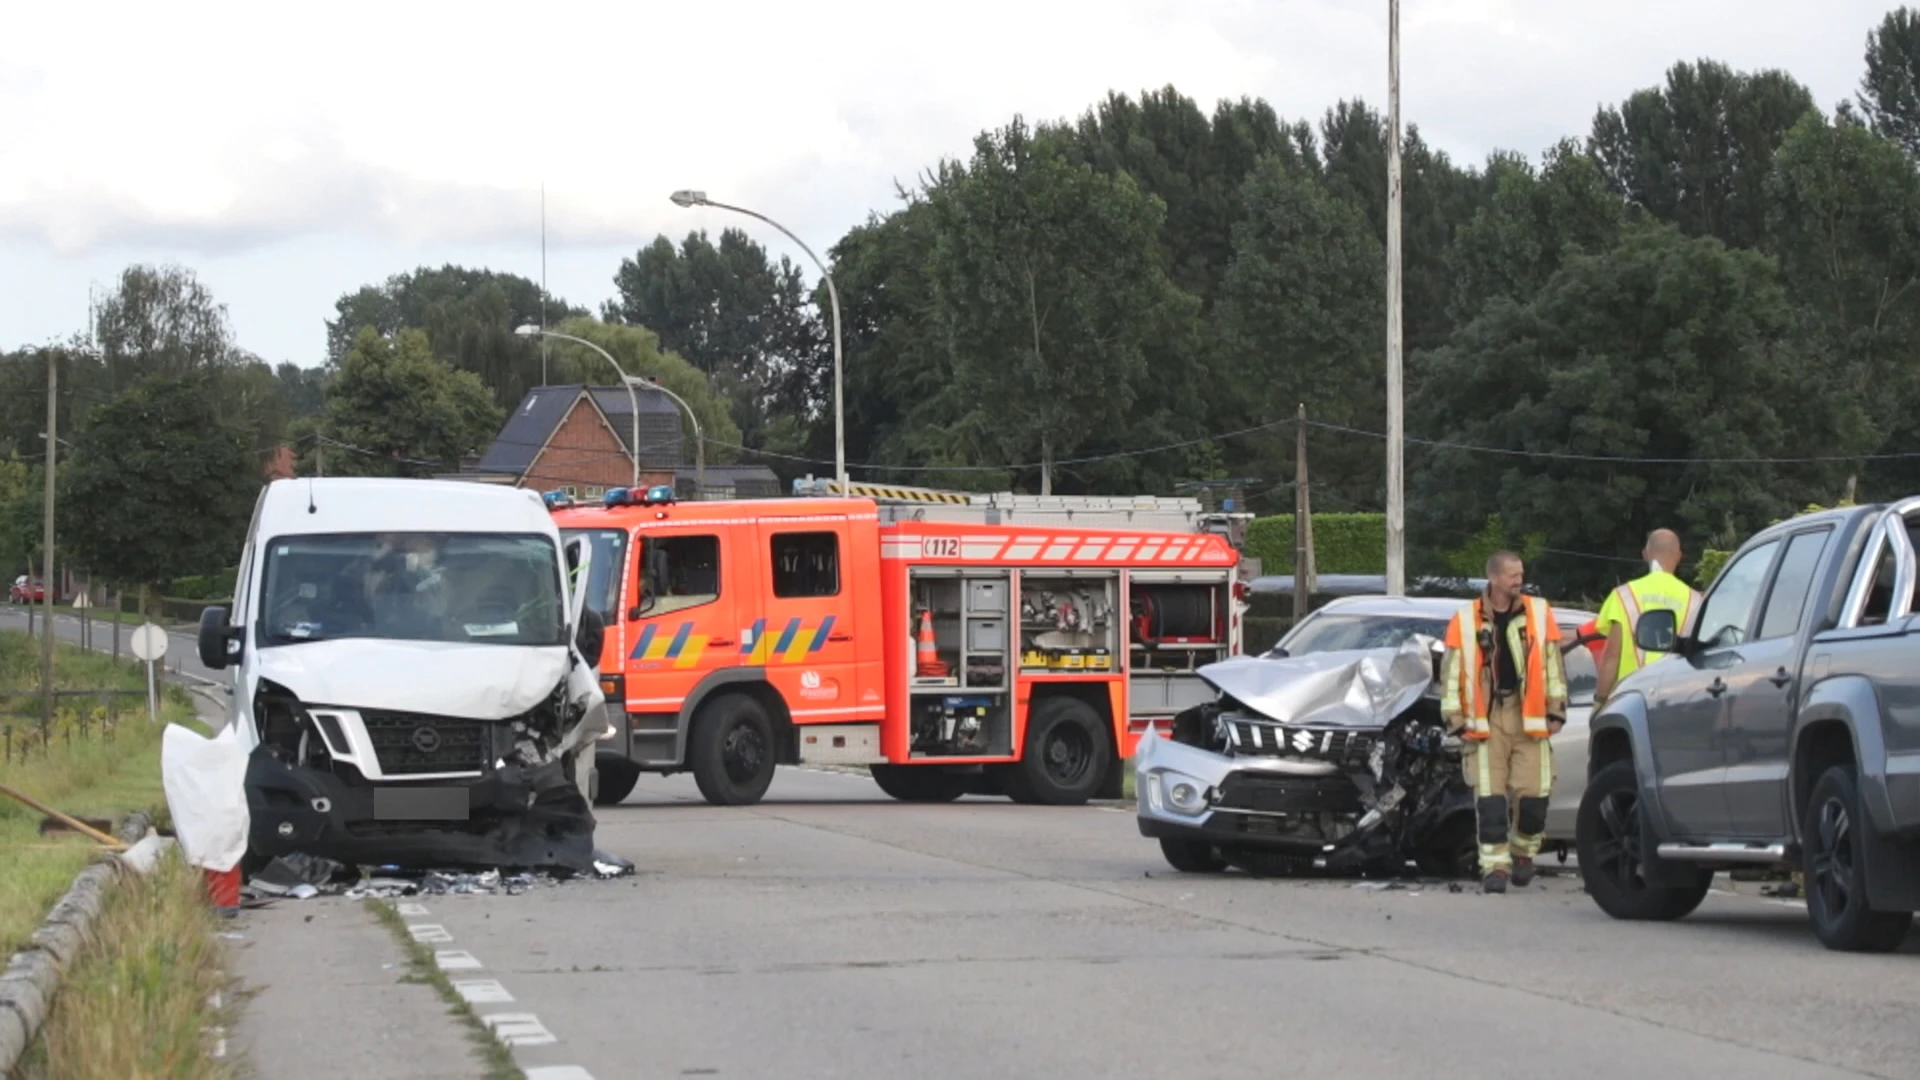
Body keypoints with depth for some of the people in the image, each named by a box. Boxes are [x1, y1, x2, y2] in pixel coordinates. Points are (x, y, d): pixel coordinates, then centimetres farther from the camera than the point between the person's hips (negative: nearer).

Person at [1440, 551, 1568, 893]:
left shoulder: (1538, 613, 8)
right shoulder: (1465, 620, 4)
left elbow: (1553, 662, 10)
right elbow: (1451, 670, 5)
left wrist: (1556, 708, 5)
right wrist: (1455, 718, 0)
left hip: (1528, 715, 1)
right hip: (1486, 719, -1)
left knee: (1533, 793, -3)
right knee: (1489, 798, -4)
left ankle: (1523, 851, 21)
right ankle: (1495, 865, 2)